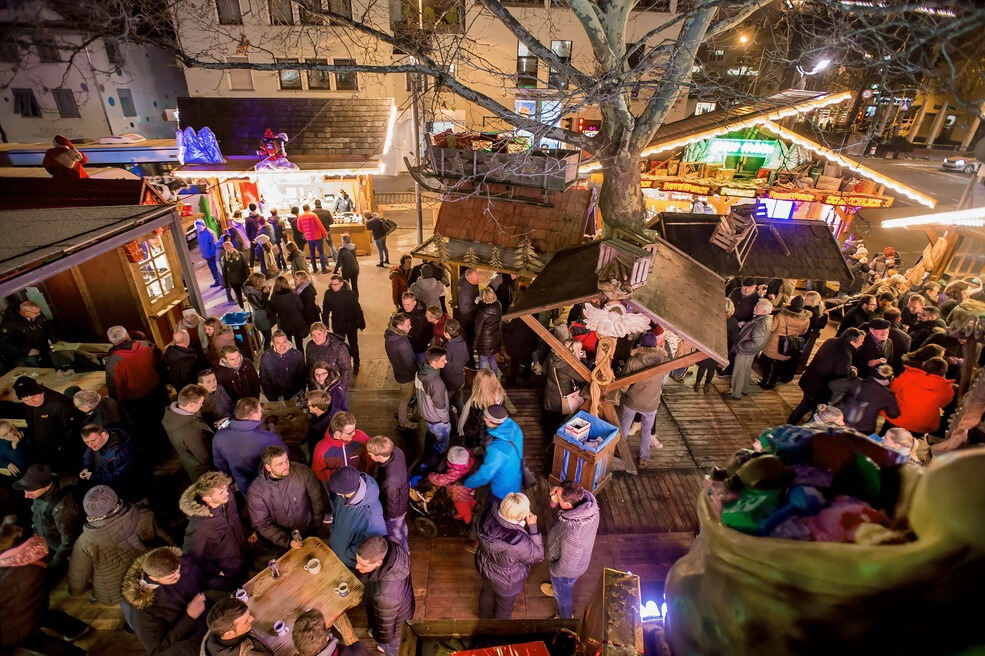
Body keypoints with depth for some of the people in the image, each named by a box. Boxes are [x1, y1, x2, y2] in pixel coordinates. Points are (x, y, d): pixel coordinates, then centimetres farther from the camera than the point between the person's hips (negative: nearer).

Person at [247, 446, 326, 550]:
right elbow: (262, 523, -9)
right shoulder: (256, 490, -16)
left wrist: (317, 525, 2)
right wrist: (287, 541, -15)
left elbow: (318, 499, -2)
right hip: (281, 541, 0)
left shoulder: (302, 472, -15)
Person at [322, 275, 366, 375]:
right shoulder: (328, 294, -12)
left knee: (353, 345, 16)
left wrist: (361, 323, -12)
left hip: (351, 324, -2)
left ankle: (356, 365, 34)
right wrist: (325, 325, 2)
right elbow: (325, 310, -2)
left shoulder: (350, 294, -22)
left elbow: (357, 309, -16)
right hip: (337, 325, 2)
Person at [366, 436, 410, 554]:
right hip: (403, 497, 7)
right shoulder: (397, 451, -27)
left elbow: (391, 506, -28)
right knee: (401, 525, 35)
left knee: (395, 533, 26)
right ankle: (405, 548, 64)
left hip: (394, 511, -7)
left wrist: (385, 518, -8)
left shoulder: (390, 481, -47)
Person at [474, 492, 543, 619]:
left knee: (487, 592, 37)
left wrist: (523, 524, -16)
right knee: (504, 606, 30)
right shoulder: (518, 541, -44)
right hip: (506, 580, -5)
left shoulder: (489, 515, -29)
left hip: (484, 567, 5)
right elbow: (537, 556, -24)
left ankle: (484, 616, 66)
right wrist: (533, 527, -27)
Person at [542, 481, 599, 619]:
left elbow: (567, 566, -29)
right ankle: (557, 589, 69)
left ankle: (566, 617, 58)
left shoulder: (572, 535, -48)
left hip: (567, 570, -5)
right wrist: (557, 494, -29)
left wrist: (553, 570, -9)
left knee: (563, 594, 29)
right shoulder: (589, 502, -29)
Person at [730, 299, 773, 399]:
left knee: (739, 372, 9)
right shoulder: (759, 319, -2)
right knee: (746, 371, 25)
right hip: (748, 352, 9)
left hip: (745, 353, -9)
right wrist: (743, 325, -1)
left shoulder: (761, 324, -30)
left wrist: (740, 346, -22)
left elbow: (756, 343, -30)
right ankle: (743, 389, 44)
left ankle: (736, 393, 25)